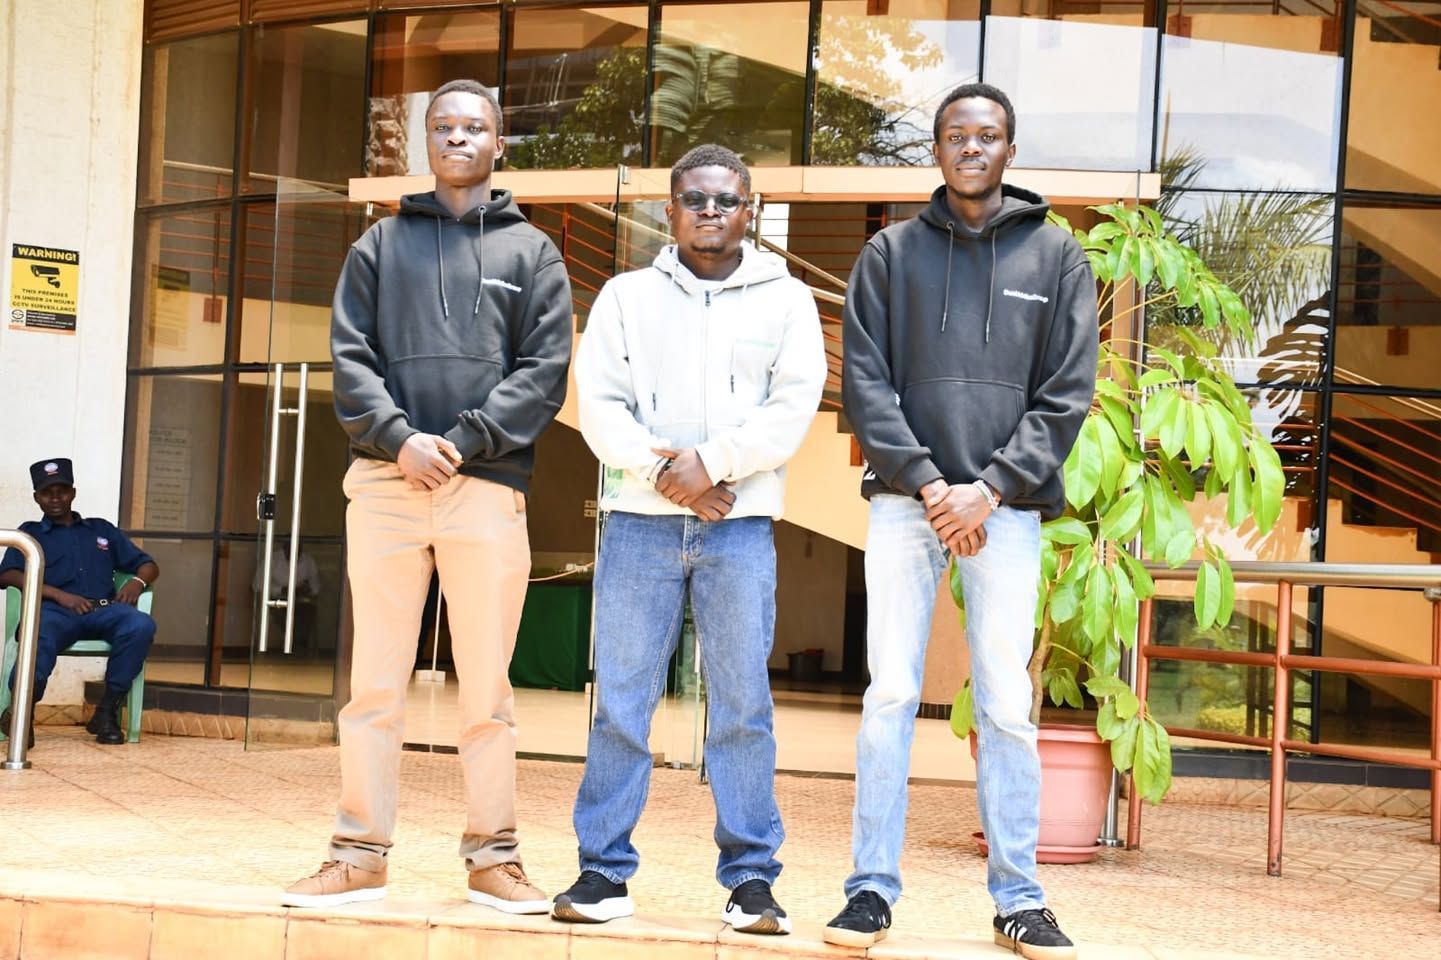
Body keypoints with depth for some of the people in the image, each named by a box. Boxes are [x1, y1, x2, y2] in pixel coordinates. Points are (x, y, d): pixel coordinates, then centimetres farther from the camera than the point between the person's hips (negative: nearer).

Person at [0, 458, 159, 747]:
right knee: (40, 639, -40)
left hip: (103, 610, 2)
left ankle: (108, 709, -29)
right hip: (54, 609, -2)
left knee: (141, 625, -33)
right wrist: (59, 595, -9)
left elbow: (149, 565, 29)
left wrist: (137, 581, 1)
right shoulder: (30, 532, 26)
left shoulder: (101, 529, 32)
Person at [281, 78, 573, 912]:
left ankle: (494, 856, 9)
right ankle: (361, 855, 8)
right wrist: (398, 437, -10)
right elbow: (351, 358, 7)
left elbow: (545, 372, 2)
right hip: (385, 483, 1)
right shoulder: (382, 244, 16)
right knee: (377, 682, 2)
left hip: (488, 488, -1)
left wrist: (462, 442, -10)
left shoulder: (532, 252, 12)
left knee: (488, 687, 1)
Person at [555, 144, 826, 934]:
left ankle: (751, 877, 4)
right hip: (639, 522, 1)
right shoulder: (626, 296, 12)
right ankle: (604, 869, 6)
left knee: (742, 705, -1)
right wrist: (664, 471, -11)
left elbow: (792, 409, -1)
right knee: (620, 700, 0)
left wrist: (711, 463, -12)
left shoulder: (785, 300, 10)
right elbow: (598, 404, 3)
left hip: (740, 526, -1)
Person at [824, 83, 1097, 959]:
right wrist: (927, 483, -10)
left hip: (1007, 509, 0)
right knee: (890, 696, -2)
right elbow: (866, 382, 2)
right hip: (906, 500, 0)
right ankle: (874, 888, 5)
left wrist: (990, 489, -9)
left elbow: (1067, 394, 2)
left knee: (1008, 706, 1)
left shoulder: (1057, 256, 8)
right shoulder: (891, 253, 9)